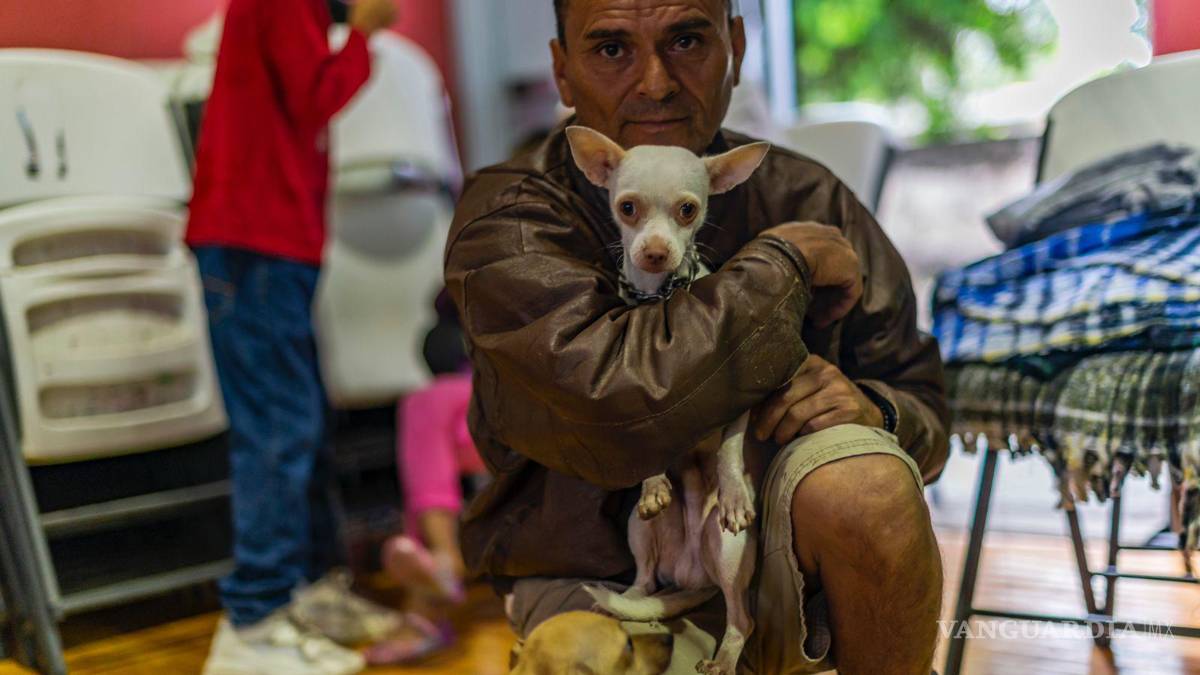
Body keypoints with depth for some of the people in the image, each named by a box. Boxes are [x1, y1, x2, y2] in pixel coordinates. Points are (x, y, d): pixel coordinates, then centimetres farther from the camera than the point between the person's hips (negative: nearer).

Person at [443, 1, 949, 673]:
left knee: (863, 486, -28)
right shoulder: (507, 219, -10)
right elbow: (617, 409, -29)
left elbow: (923, 406, 5)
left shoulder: (808, 200, 1)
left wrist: (868, 410, -19)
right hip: (600, 584, -2)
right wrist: (788, 262, -17)